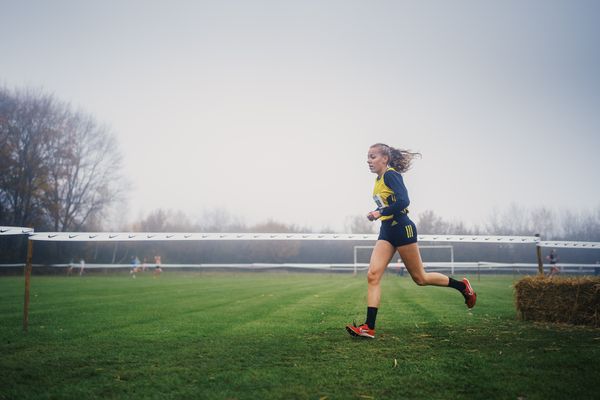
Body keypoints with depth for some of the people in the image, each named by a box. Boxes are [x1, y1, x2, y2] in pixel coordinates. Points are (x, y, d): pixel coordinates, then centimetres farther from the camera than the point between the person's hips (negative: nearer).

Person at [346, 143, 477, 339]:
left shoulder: (391, 175, -12)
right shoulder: (378, 179, 14)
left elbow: (403, 201, -24)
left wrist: (380, 213, -21)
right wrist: (379, 214, 9)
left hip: (401, 229, -8)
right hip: (386, 231, 8)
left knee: (419, 278, 4)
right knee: (373, 275, -7)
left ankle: (462, 286, 26)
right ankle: (369, 328, -10)